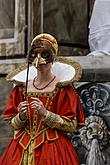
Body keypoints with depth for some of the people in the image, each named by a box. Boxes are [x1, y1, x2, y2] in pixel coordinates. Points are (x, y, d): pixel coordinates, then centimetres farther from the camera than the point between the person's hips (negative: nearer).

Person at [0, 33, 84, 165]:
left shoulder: (63, 88, -5)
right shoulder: (22, 87, 7)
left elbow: (72, 125, -9)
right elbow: (13, 125, 11)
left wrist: (45, 113, -17)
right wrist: (21, 116, -10)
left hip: (53, 147, -3)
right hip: (23, 148, 3)